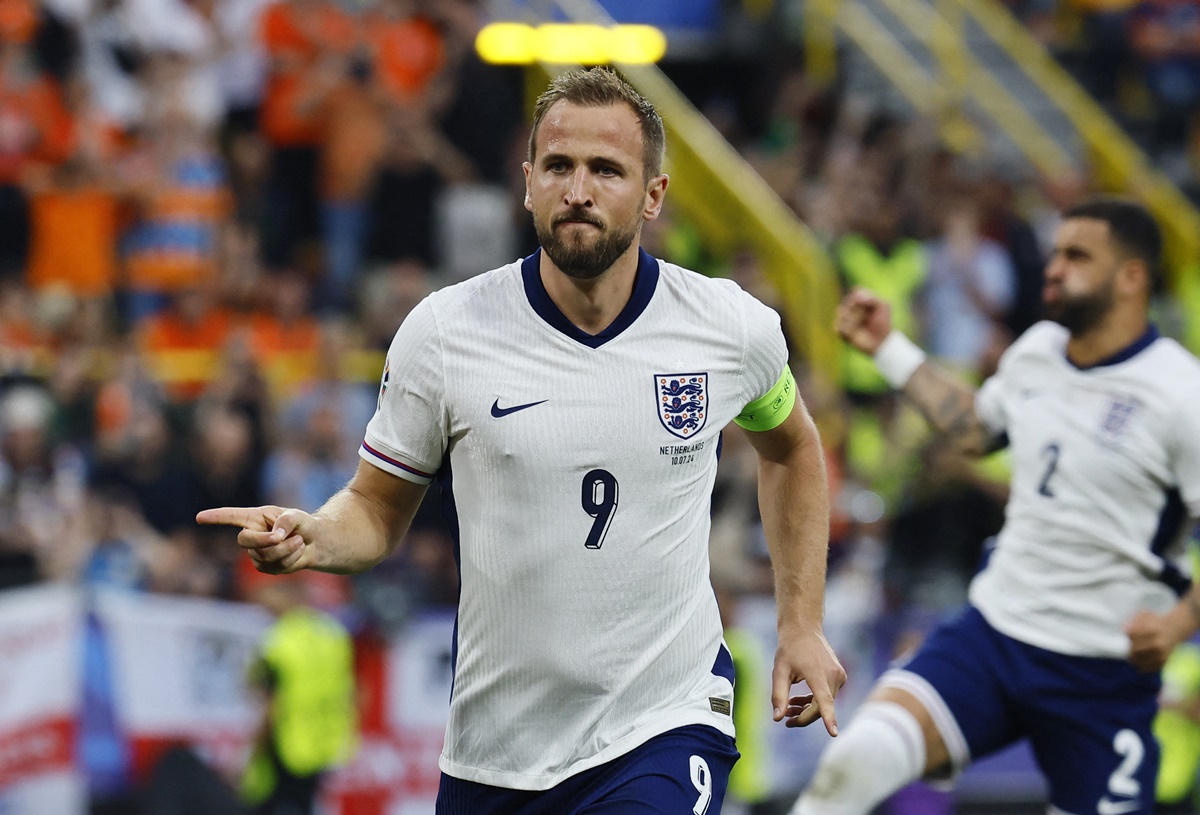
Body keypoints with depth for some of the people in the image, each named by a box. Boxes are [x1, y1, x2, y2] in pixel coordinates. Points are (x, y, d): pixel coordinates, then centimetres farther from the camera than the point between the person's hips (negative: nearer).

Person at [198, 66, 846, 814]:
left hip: (666, 729, -1)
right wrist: (311, 538, -18)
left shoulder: (734, 328, -3)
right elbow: (378, 509, 5)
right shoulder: (442, 332, -6)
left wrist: (803, 625, 14)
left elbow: (791, 446, 18)